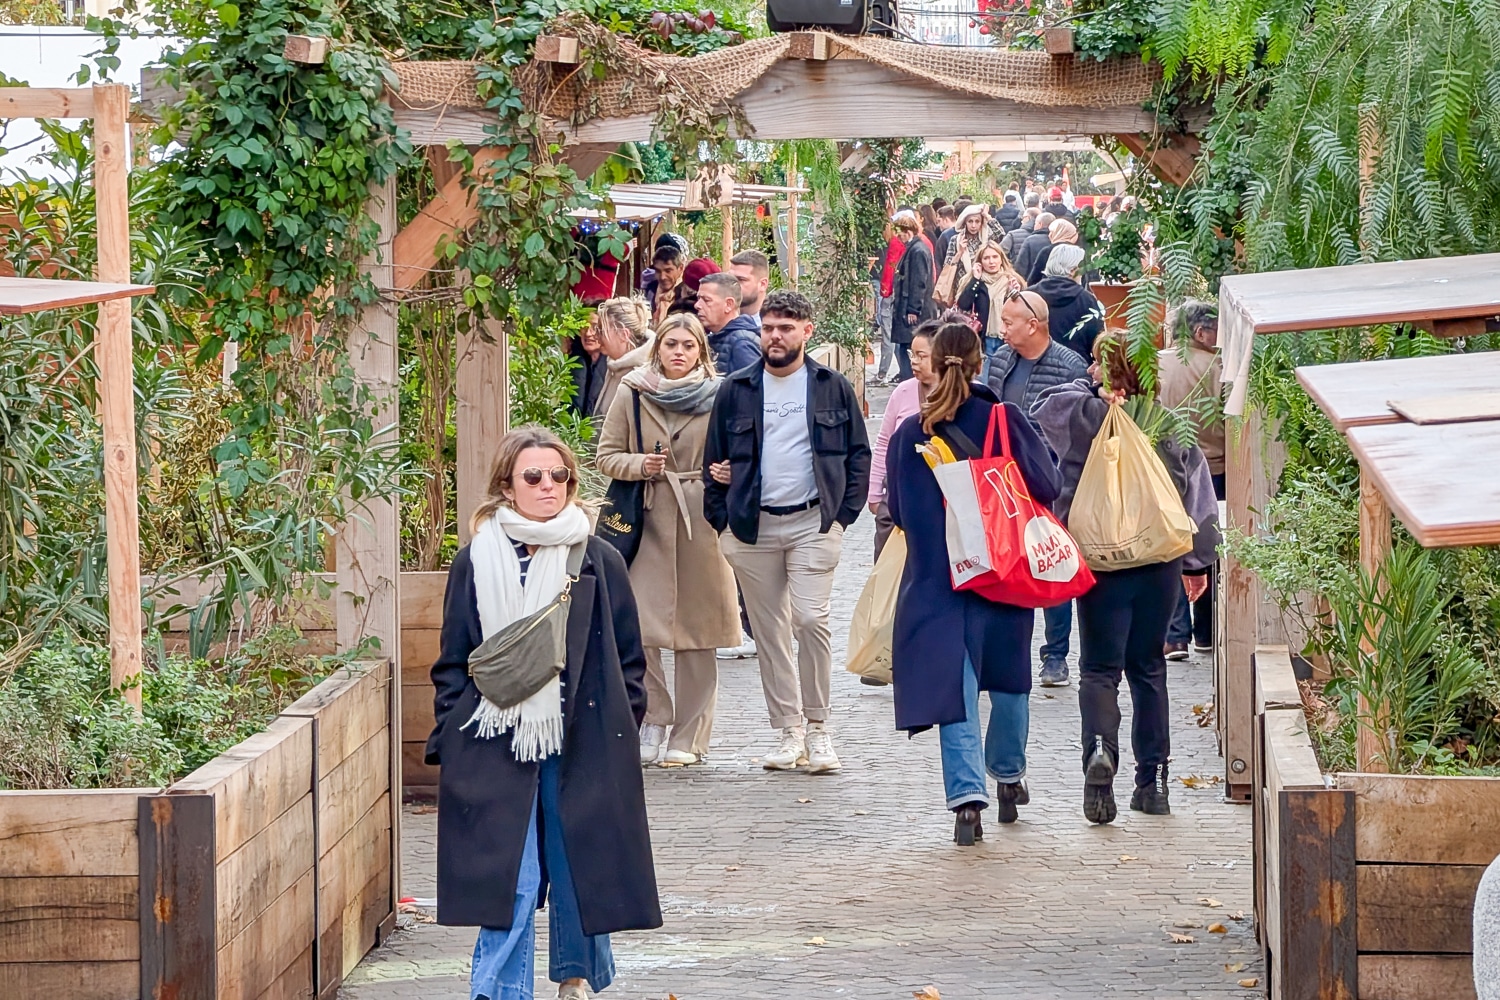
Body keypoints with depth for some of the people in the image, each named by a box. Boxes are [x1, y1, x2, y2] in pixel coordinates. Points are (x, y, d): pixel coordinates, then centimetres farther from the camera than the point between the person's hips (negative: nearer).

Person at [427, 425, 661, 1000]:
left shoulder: (599, 562, 3)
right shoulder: (475, 564, 3)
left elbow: (629, 659, 8)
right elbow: (452, 664, 7)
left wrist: (622, 733, 3)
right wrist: (449, 741, 2)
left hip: (582, 747, 1)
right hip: (495, 748, -1)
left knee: (580, 867, 8)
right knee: (508, 883, -6)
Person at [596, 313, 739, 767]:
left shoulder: (718, 396, 3)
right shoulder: (632, 395, 6)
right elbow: (607, 456, 9)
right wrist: (640, 465, -10)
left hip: (702, 520, -1)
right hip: (648, 519, 1)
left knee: (698, 628, 2)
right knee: (637, 625, -10)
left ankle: (689, 736, 9)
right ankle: (653, 718, 7)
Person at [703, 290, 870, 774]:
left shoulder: (833, 388, 5)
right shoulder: (735, 390, 8)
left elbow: (858, 455, 7)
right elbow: (715, 460, 12)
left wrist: (843, 513, -2)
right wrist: (722, 519, 4)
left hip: (813, 524, -2)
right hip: (752, 529, 2)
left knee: (811, 619, -14)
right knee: (768, 631, 4)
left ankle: (817, 728, -2)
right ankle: (788, 731, 12)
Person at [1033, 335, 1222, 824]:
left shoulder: (1089, 420, -10)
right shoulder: (1173, 425, 0)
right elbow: (1199, 495, 6)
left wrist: (1094, 398, -8)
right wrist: (1198, 561, 15)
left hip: (1102, 559, -3)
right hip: (1161, 562, 3)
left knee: (1100, 667, 2)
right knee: (1148, 666, 15)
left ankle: (1100, 748, -25)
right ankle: (1153, 779, 14)